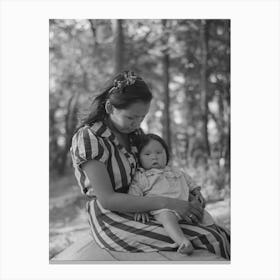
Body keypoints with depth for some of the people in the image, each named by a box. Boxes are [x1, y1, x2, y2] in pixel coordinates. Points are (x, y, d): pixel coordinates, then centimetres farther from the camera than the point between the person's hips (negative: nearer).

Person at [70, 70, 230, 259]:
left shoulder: (135, 133, 9)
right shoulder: (88, 137, -14)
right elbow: (107, 199, -18)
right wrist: (166, 203, -23)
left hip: (142, 213, 7)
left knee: (222, 234, -12)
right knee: (211, 240, -21)